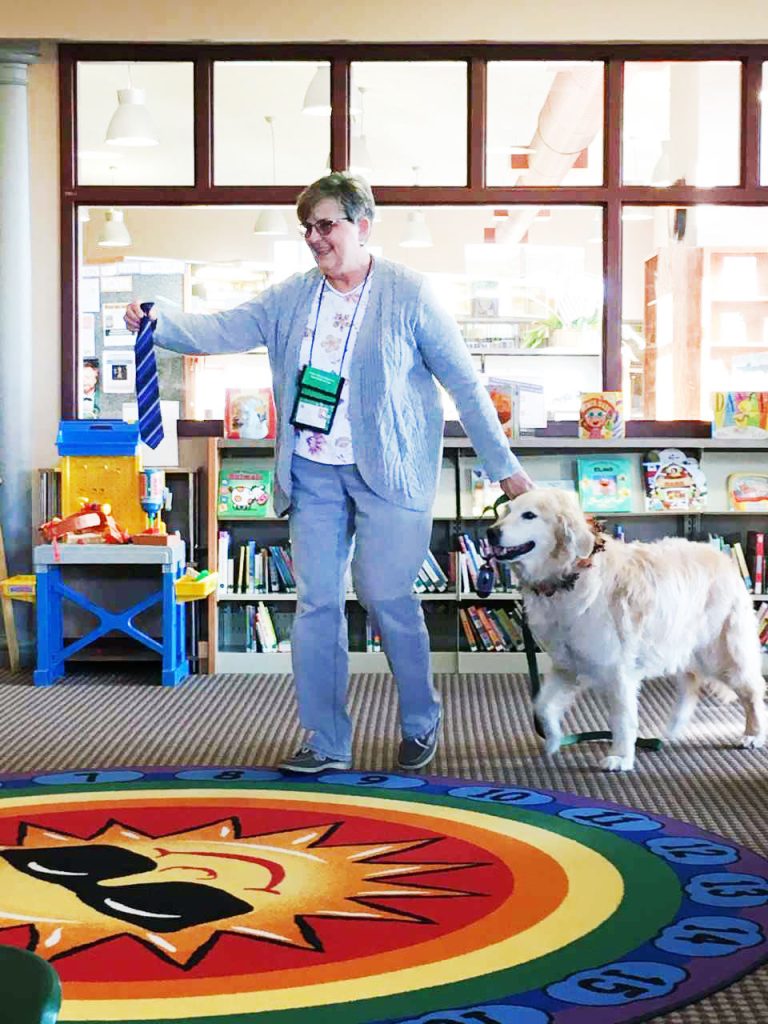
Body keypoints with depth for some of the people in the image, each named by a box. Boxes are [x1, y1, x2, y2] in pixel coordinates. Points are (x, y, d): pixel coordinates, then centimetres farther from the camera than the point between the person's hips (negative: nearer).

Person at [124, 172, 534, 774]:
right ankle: (327, 742, 14)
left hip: (388, 471, -4)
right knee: (317, 603, 3)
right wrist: (158, 324, -19)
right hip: (313, 471, 5)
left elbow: (464, 381, -3)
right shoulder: (292, 298, 8)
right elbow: (224, 329, 0)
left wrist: (503, 466, -3)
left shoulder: (408, 294, -5)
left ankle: (421, 723, 18)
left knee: (384, 593, -6)